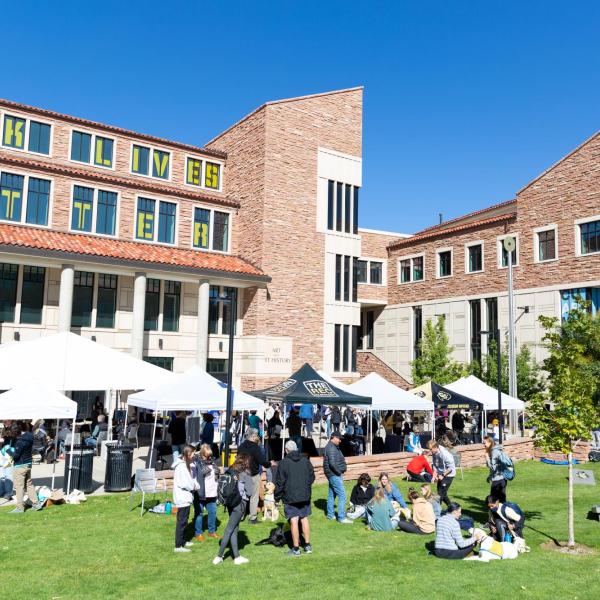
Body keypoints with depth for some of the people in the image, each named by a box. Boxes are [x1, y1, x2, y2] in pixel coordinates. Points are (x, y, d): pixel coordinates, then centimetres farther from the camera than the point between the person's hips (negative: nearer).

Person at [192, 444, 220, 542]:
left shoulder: (212, 461, 10)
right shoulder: (195, 463, -13)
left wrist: (217, 489, 17)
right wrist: (196, 490, -19)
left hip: (211, 493, 7)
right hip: (200, 493, -7)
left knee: (213, 512, 14)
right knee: (199, 513, 4)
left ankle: (212, 531, 30)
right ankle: (198, 533, 18)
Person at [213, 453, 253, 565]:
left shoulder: (230, 471, 5)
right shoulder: (245, 473, -10)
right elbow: (249, 491, -10)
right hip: (240, 503, -5)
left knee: (234, 529, 12)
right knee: (229, 529, 0)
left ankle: (237, 557, 17)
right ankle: (219, 556, 3)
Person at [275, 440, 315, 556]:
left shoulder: (284, 463, -10)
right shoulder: (305, 460, 3)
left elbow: (280, 482, -8)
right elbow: (312, 477, 11)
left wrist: (277, 497, 2)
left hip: (290, 497, -4)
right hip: (305, 496, 4)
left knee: (294, 521, 0)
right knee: (304, 519, 14)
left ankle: (296, 549, 5)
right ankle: (307, 545, 19)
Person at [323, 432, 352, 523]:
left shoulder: (332, 447, 15)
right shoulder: (331, 448, -19)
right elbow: (332, 463, -28)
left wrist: (340, 471, 11)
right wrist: (339, 472, -16)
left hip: (332, 475, 11)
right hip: (334, 475, -11)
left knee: (331, 494, 18)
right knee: (342, 495, -10)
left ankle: (330, 515, 28)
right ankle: (341, 517, -8)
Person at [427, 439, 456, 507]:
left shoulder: (445, 454, -28)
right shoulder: (434, 454, -5)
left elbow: (451, 467, -22)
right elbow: (435, 465, 6)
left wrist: (442, 475, -18)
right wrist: (434, 475, -6)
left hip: (448, 475, -8)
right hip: (441, 475, 8)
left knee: (441, 493, -9)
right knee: (441, 493, 15)